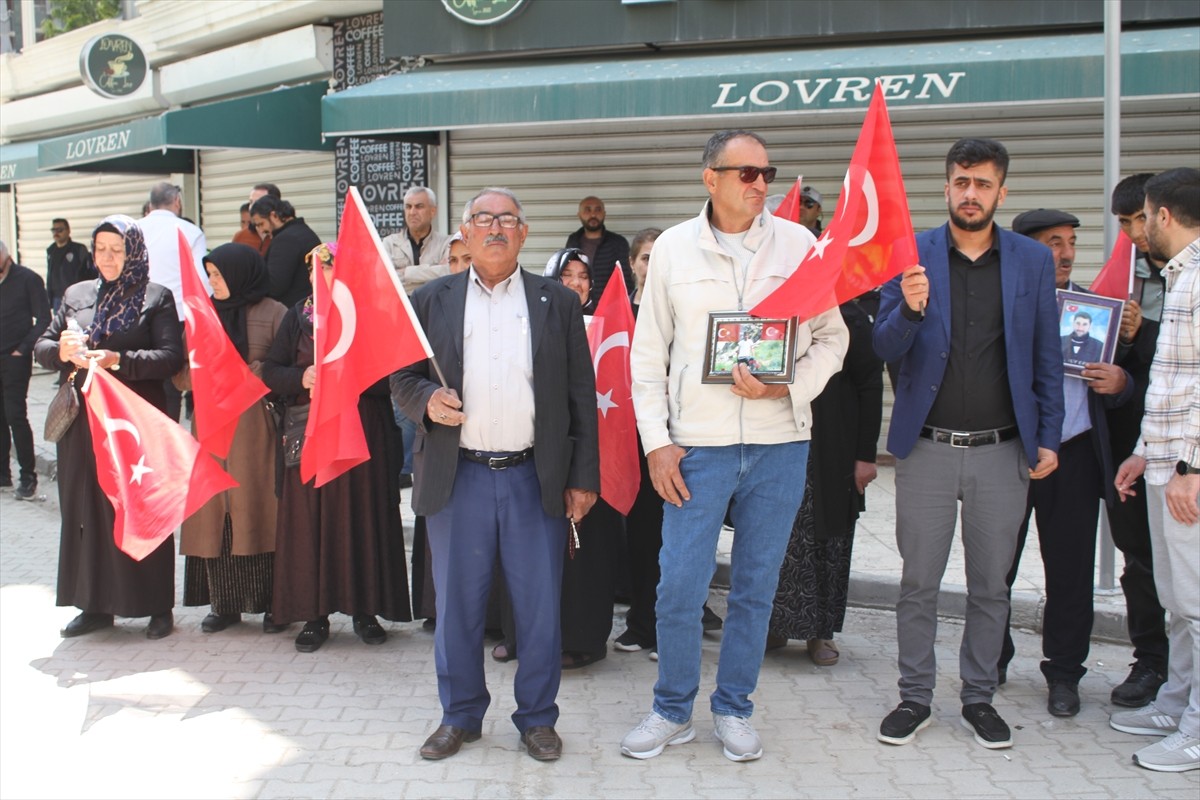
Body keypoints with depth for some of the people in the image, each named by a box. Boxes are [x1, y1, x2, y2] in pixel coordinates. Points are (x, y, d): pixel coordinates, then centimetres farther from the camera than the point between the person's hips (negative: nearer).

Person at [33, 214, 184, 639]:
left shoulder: (157, 298, 1)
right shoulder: (76, 295, 14)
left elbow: (171, 357, -9)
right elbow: (41, 346, 11)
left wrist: (118, 360, -22)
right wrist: (62, 351, -11)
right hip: (83, 421, 4)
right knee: (86, 509, 6)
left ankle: (158, 605, 8)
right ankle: (96, 604, 16)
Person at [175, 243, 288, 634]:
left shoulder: (272, 313, 0)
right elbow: (182, 373, 10)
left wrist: (253, 373, -14)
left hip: (253, 425, -4)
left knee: (257, 510, -3)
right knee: (214, 512, 4)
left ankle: (273, 603, 6)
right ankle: (224, 603, 13)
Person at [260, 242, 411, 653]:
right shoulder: (299, 315, 9)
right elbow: (270, 371, 6)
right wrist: (302, 377, -13)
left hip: (364, 433, -1)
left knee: (363, 517, 2)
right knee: (310, 518, 1)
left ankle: (365, 610, 13)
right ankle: (315, 614, 10)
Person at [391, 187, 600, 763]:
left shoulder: (558, 303, 7)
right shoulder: (430, 301, 8)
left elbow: (581, 396, 6)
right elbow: (402, 379, 11)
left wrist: (583, 478, 1)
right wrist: (427, 400, -13)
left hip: (535, 478, 0)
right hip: (457, 478, 1)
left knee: (539, 605, 5)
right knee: (457, 603, 9)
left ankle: (537, 717, 22)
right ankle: (460, 715, 26)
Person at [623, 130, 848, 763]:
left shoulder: (798, 243, 3)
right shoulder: (673, 248, 3)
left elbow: (831, 336, 7)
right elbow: (648, 353, 6)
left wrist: (787, 387, -10)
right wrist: (656, 441, -1)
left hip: (780, 443, 1)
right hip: (697, 444, -1)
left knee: (756, 586, 10)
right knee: (679, 586, -1)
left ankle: (734, 709, 27)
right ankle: (673, 710, 20)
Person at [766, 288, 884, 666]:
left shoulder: (851, 320, -3)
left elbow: (871, 388, -3)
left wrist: (866, 455, -7)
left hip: (830, 456, -2)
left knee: (826, 538, 5)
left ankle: (820, 631, 15)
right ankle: (776, 625, 16)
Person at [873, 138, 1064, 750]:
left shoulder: (1033, 261, 5)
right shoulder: (910, 255, 1)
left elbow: (1046, 356, 8)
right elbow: (885, 350, -3)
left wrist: (1048, 438, 3)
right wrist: (909, 310, -24)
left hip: (1003, 449, 1)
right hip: (927, 447, -1)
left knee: (990, 585, 11)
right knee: (918, 583, 6)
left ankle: (978, 698, 25)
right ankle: (915, 697, 19)